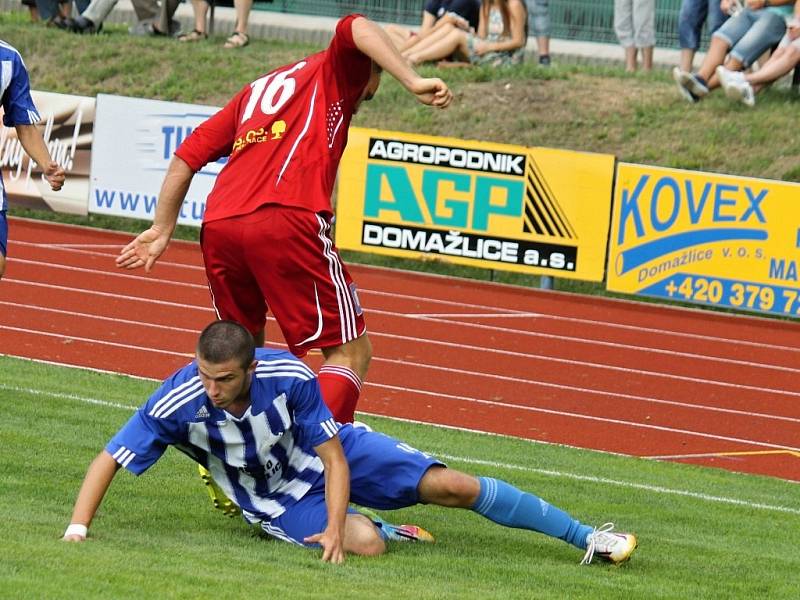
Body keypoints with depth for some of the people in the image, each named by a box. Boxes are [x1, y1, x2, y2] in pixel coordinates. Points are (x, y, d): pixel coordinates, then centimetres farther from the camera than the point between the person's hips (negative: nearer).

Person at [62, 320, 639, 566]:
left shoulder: (288, 376, -30)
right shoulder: (177, 405, -30)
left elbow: (334, 458, -20)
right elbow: (108, 461, -24)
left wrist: (334, 525, -31)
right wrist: (77, 530, -36)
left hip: (335, 456, 0)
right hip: (278, 500, 0)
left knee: (450, 486, -11)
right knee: (366, 544, -29)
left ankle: (587, 537, 2)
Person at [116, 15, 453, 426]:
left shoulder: (259, 89, 33)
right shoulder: (336, 73, 18)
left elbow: (187, 156, 29)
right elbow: (356, 29, -5)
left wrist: (162, 230, 31)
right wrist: (413, 82, -11)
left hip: (217, 229, 6)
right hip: (286, 223, -6)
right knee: (350, 353, -2)